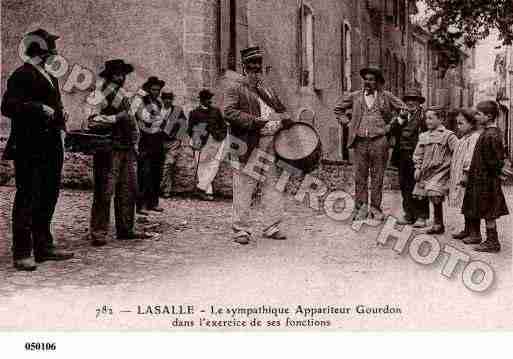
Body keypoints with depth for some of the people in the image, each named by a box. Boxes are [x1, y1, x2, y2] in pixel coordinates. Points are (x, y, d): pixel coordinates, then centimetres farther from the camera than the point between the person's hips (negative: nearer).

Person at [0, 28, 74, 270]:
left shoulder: (50, 77, 19)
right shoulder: (21, 75, -9)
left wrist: (60, 120, 14)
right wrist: (40, 109, -24)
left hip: (51, 148, 9)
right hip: (29, 148, -9)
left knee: (48, 197, 13)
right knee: (27, 198, -5)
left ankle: (44, 246, 23)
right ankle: (22, 253, 1)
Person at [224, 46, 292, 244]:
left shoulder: (266, 89, 22)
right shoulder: (235, 89, 0)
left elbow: (280, 109, 31)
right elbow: (229, 112, -13)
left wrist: (284, 117, 8)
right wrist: (253, 120, -21)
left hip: (271, 144, 7)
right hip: (249, 146, -6)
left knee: (273, 186, 8)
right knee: (244, 189, -3)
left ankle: (272, 227, 17)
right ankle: (241, 230, 6)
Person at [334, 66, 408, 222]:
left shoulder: (386, 96, 6)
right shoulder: (355, 96, 10)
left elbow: (404, 109, 11)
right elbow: (338, 109, 22)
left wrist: (390, 126, 4)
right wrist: (348, 123, 9)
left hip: (379, 141, -1)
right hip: (360, 141, 1)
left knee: (377, 177, 3)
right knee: (360, 176, 1)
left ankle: (375, 208, 10)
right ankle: (361, 206, 9)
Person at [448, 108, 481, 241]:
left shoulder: (475, 138, -15)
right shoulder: (464, 138, 18)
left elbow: (471, 158, -23)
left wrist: (467, 172, -26)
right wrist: (458, 176, 20)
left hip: (468, 177, -10)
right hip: (461, 177, 10)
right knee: (465, 205, 15)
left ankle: (475, 232, 1)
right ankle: (467, 230, 23)